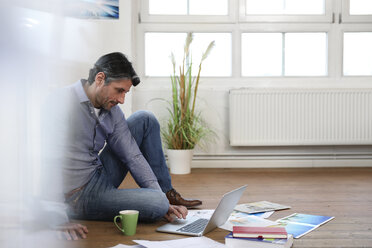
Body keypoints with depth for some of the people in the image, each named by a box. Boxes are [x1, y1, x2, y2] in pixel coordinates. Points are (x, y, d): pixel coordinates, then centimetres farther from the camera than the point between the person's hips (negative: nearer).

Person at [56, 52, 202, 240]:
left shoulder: (112, 112, 1)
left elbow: (132, 156, 2)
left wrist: (163, 198, -6)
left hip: (101, 175, 8)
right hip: (79, 195, -8)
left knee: (145, 120, 6)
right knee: (157, 204, -28)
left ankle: (167, 193, 14)